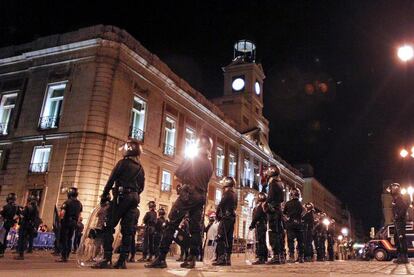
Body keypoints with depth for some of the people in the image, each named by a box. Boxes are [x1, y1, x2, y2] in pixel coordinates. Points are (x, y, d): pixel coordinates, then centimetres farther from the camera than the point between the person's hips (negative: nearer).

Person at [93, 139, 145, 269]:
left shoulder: (123, 163, -2)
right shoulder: (140, 168, 17)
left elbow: (111, 180, -4)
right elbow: (141, 187, 16)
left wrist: (104, 195, 5)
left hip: (122, 196, -6)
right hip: (134, 198, 7)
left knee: (109, 227, -4)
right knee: (127, 230, 5)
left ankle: (107, 259, -12)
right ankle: (122, 260, 3)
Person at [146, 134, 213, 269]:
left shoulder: (192, 158, 1)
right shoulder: (209, 165, 15)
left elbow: (178, 175, 0)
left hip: (188, 194, -6)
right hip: (201, 197, 6)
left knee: (172, 224, -7)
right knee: (195, 228, 5)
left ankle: (161, 258, -12)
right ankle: (192, 259, 1)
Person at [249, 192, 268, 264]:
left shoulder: (259, 206, -9)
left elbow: (256, 217, -16)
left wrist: (252, 225, -10)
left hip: (259, 225, -10)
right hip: (264, 225, 10)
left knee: (259, 242, -13)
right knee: (263, 242, 13)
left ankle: (260, 258, -17)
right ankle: (264, 258, 17)